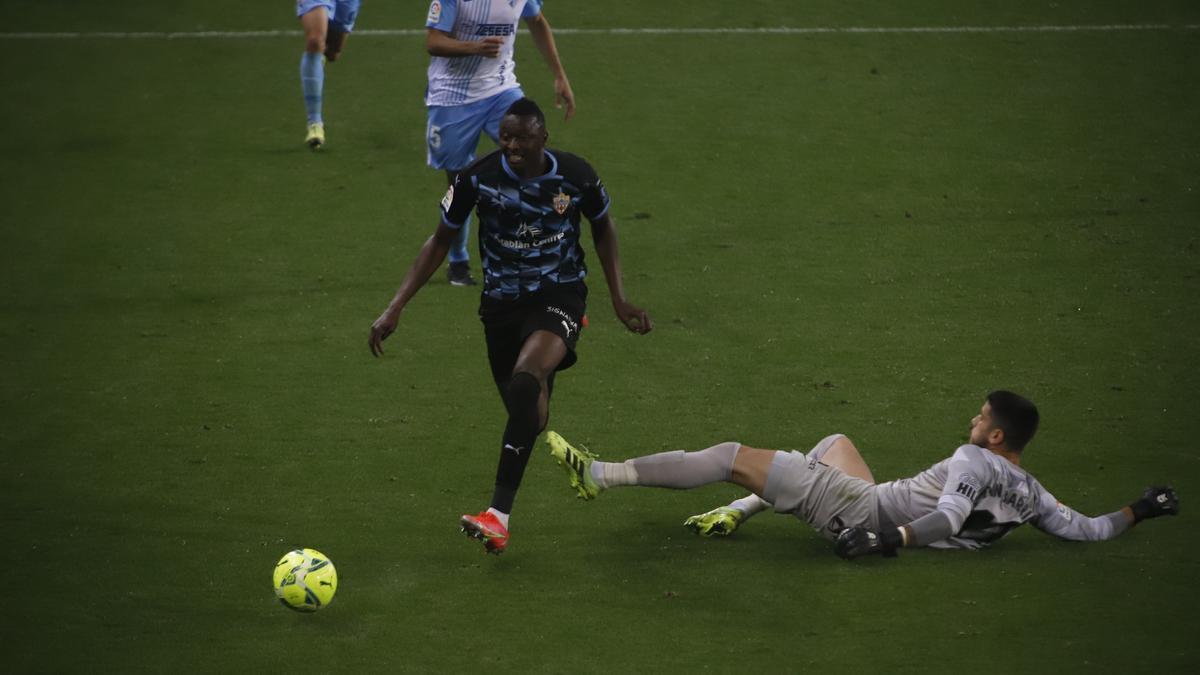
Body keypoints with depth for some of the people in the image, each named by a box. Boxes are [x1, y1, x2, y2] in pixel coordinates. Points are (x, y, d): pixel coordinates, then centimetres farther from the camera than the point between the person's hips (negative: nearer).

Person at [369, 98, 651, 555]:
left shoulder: (575, 176, -13)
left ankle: (499, 516, -35)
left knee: (525, 382, -31)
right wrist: (394, 309, -5)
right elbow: (440, 241, 1)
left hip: (559, 295, -3)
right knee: (528, 415, 8)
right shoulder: (477, 178, -12)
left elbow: (603, 228, 8)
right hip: (501, 303, 3)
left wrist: (619, 300, 5)